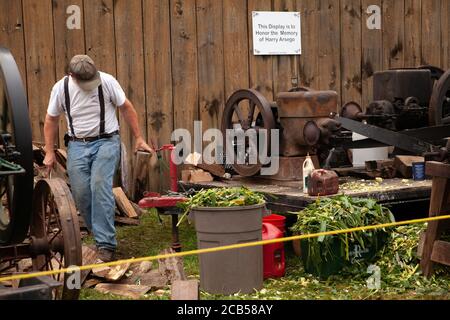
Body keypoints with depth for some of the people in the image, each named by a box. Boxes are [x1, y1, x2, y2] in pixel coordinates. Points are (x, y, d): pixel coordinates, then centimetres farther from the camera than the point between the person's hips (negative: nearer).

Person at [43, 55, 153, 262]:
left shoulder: (107, 81, -10)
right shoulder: (61, 88, -5)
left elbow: (126, 108, 0)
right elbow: (51, 120, 7)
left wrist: (139, 138, 1)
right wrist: (49, 152, 5)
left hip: (106, 142, -3)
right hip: (77, 145, 3)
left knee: (100, 187, -18)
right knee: (81, 194, -1)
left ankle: (106, 243, -14)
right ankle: (102, 234, 20)